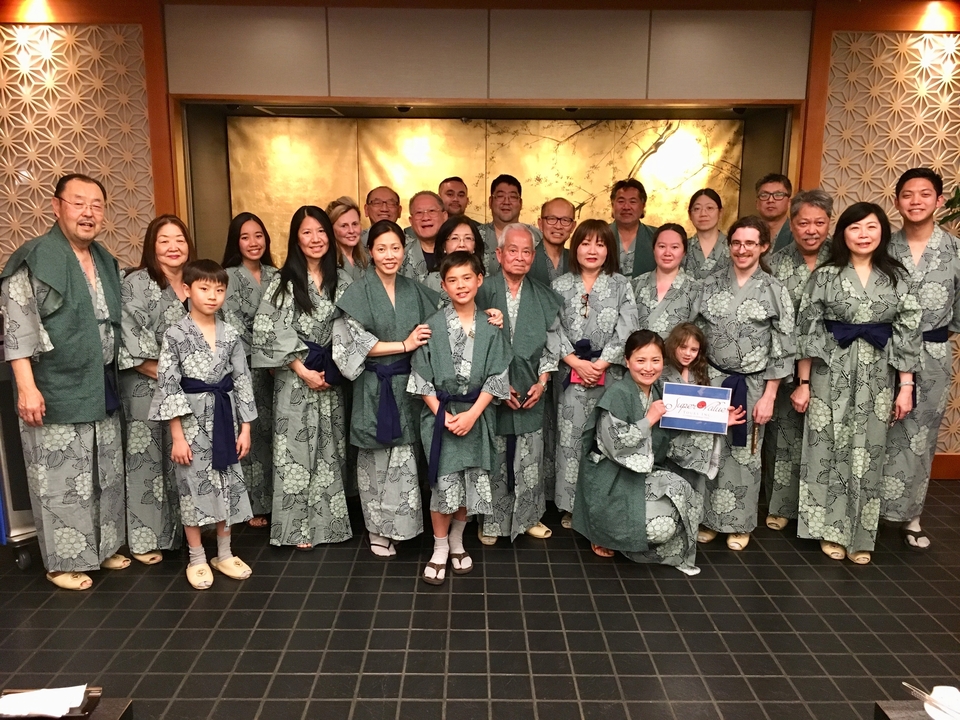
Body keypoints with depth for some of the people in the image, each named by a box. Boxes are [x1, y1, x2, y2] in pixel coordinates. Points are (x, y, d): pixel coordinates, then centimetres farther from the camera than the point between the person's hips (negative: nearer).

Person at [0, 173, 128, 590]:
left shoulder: (106, 262, 11)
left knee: (105, 475, 15)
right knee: (60, 480, 3)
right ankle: (64, 560, 17)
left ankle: (103, 546, 30)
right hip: (55, 392, -7)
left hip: (102, 389, 7)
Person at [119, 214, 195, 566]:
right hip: (145, 389, -5)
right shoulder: (136, 284, -9)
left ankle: (180, 530, 25)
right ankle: (146, 538, 14)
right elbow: (130, 345, -15)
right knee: (146, 460, 2)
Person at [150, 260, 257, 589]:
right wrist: (177, 435, -13)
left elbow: (242, 381, 3)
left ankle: (224, 554, 26)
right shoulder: (176, 335, -9)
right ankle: (197, 559, 20)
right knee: (194, 486, 5)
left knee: (227, 484, 11)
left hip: (224, 417, 4)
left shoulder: (231, 335, 1)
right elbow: (168, 386, -10)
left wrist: (245, 427, 1)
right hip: (192, 420, -3)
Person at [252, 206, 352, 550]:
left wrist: (333, 367, -1)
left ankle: (327, 521, 22)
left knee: (329, 450, 9)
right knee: (296, 449, 3)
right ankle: (298, 527, 14)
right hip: (294, 377, -4)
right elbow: (270, 332, -11)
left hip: (330, 376, 4)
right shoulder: (284, 282, -6)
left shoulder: (341, 280, 6)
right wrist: (304, 371, -12)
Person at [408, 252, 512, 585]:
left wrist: (472, 413, -12)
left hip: (477, 415, 2)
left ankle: (457, 541, 29)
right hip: (440, 414, -1)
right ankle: (440, 548, 16)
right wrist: (442, 414, -11)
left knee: (471, 482, 7)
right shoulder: (433, 325, -3)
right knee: (443, 483, -4)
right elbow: (421, 376, -3)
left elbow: (496, 376, -2)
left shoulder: (491, 327, 0)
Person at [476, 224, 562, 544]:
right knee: (493, 457, 5)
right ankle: (492, 520, 22)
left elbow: (552, 344, 8)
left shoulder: (544, 298, 6)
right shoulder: (483, 293, -5)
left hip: (531, 391, 3)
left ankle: (528, 515, 27)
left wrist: (542, 381, -2)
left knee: (529, 458, 9)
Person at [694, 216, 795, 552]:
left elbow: (782, 348, -3)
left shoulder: (775, 290, -3)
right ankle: (709, 518, 23)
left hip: (752, 386, -1)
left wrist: (769, 396, -7)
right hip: (712, 381, 1)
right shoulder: (710, 285, 2)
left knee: (744, 454, 10)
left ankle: (739, 524, 26)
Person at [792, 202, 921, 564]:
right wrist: (803, 382, -4)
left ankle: (860, 536, 20)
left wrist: (906, 387, -1)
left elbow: (908, 332, 3)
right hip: (832, 374, -2)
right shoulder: (825, 275, -1)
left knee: (868, 452, 7)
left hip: (878, 378, 2)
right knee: (831, 450, 3)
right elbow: (808, 331, -2)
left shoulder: (895, 276, 5)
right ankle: (831, 531, 18)